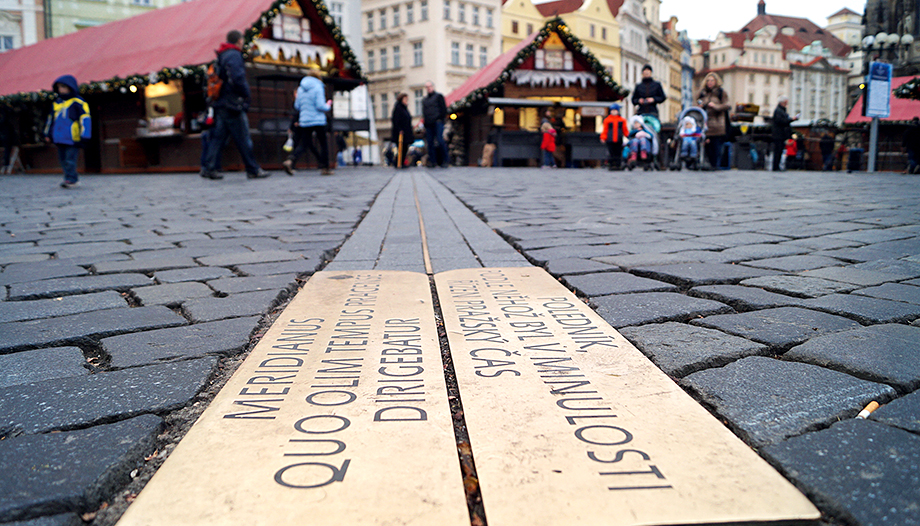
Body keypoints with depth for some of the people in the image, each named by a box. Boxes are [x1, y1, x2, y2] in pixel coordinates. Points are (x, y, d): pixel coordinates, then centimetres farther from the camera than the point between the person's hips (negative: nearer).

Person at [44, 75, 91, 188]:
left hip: (72, 138, -7)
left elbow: (85, 119, -8)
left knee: (70, 159, -8)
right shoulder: (56, 103, 16)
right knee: (63, 159, 8)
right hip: (59, 138, 7)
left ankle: (71, 179, -2)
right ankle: (73, 179, 15)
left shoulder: (78, 102, -5)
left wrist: (84, 135, -12)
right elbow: (51, 118, 26)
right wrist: (48, 133, 26)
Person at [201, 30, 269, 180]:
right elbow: (238, 79, -23)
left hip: (221, 104, 9)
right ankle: (253, 170, 2)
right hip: (232, 104, -9)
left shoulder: (221, 55, 18)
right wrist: (247, 94, -10)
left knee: (217, 137, 8)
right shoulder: (234, 55, -11)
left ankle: (209, 169, 5)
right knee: (243, 139, -3)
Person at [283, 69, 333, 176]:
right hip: (318, 121, -5)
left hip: (304, 122, 5)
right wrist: (328, 106, 4)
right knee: (323, 144, 7)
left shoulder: (301, 89, 10)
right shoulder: (318, 88, -7)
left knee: (303, 145, 6)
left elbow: (297, 106, 12)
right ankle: (324, 168, 7)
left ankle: (290, 160, -17)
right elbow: (320, 106, -15)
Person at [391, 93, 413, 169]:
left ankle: (402, 163, 12)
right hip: (400, 133, -9)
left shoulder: (404, 108, 19)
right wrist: (399, 130, -22)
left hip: (406, 133, 9)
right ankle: (398, 164, -5)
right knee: (401, 149, -10)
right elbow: (396, 120, -16)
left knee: (405, 148, 7)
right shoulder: (398, 108, -9)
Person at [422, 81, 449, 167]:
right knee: (430, 143, 1)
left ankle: (445, 160, -6)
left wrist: (441, 119, -9)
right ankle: (432, 161, 4)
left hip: (437, 122, -5)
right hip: (428, 124, 5)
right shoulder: (424, 99, 21)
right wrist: (425, 122, 11)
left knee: (440, 141, -12)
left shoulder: (438, 96, 7)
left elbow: (444, 109, 1)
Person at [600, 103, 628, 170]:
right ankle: (611, 165, 2)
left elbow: (625, 130, 13)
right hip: (610, 140, -1)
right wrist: (603, 137, -4)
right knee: (611, 153, -3)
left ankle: (617, 165, 6)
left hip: (619, 140, 1)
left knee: (618, 153, 1)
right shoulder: (607, 120, 6)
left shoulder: (622, 120, 10)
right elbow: (605, 130, 7)